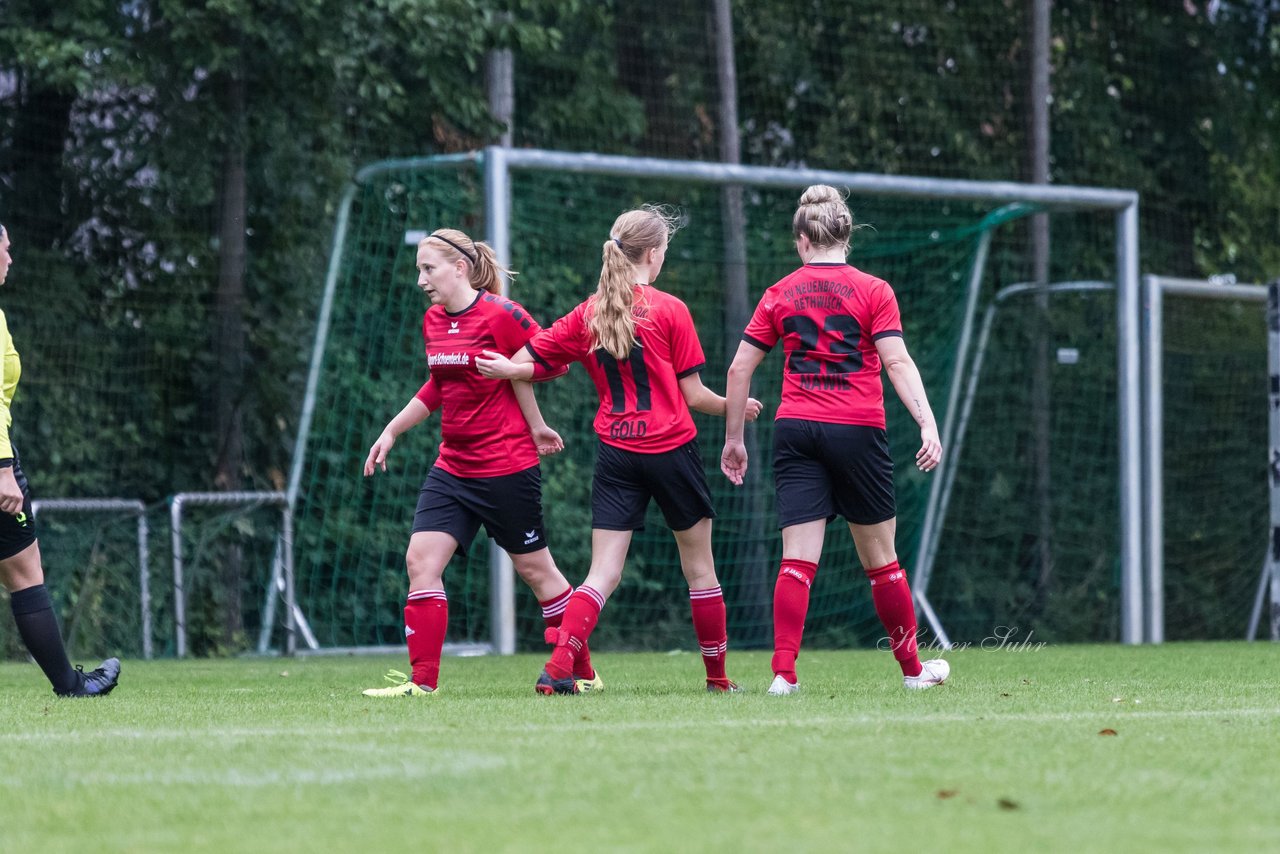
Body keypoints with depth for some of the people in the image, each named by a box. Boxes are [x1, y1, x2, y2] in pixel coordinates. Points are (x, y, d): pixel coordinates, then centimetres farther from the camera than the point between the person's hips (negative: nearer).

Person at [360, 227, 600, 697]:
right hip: (452, 466, 7)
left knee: (535, 568, 4)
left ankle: (584, 673, 19)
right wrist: (391, 431, 21)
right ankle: (422, 681, -5)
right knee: (420, 560, -6)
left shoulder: (501, 315, -16)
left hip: (507, 468, -7)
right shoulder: (433, 321, 8)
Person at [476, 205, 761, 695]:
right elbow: (693, 395, -4)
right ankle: (718, 679, 19)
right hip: (672, 449, -3)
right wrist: (734, 406, 11)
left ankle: (557, 668, -18)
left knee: (603, 574, 1)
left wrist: (506, 368, 21)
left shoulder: (589, 314, 4)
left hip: (615, 454, 3)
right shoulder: (670, 310, -7)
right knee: (699, 567, 12)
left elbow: (529, 361, 2)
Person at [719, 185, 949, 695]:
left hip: (795, 429, 2)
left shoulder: (779, 295, 8)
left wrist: (733, 438, 15)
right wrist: (928, 424, -13)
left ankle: (784, 673, -15)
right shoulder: (872, 291, 1)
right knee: (880, 558, 10)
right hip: (857, 431, -2)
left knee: (798, 559, -2)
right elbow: (897, 362, -10)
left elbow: (739, 369, 8)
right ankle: (913, 668, 23)